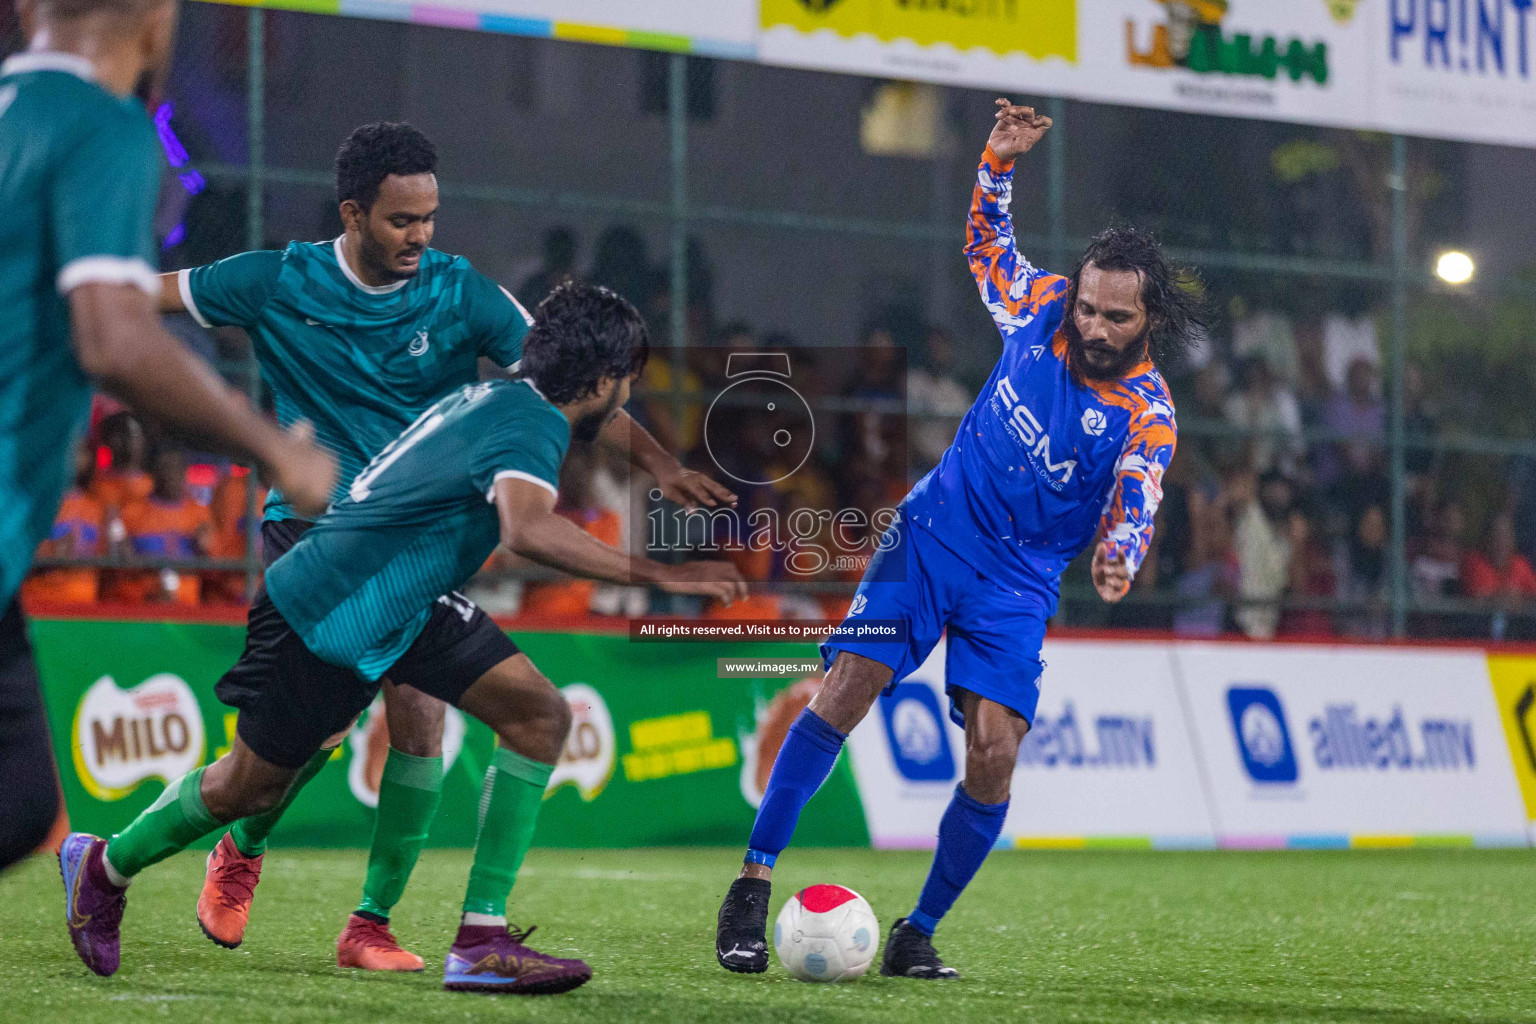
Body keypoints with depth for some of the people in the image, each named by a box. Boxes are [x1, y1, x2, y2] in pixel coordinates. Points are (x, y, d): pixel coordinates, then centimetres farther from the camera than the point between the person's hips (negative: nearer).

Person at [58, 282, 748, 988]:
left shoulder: (494, 398, 5)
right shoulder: (533, 425, -24)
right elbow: (527, 529, -44)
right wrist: (660, 575, -42)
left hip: (405, 608, 9)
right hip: (322, 614, -9)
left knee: (539, 715, -7)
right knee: (248, 787, 7)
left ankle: (481, 941, -8)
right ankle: (102, 868, 36)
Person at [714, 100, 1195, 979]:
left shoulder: (1147, 417, -13)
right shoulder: (1041, 309, -3)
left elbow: (1134, 503, -30)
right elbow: (987, 238, 17)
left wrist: (1118, 559, -53)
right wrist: (1000, 158, 1)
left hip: (1018, 584, -1)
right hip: (933, 536, 1)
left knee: (995, 756, -14)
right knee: (844, 693, -13)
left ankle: (919, 934, 5)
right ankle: (753, 890, -5)